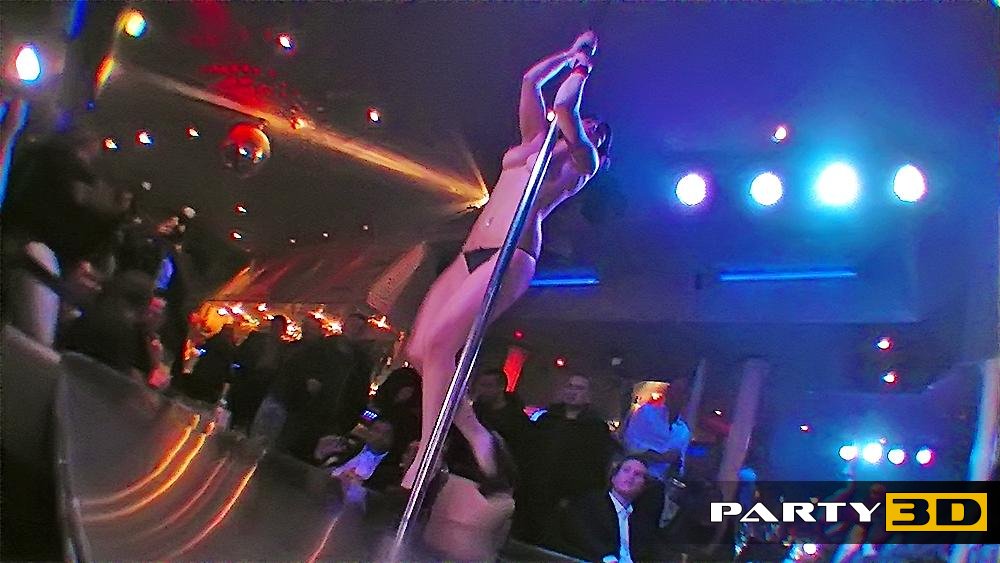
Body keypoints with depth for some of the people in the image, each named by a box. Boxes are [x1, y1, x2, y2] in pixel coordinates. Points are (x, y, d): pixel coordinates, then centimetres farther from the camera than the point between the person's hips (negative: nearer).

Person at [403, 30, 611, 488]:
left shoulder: (580, 159, 10)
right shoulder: (536, 142, 29)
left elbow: (564, 106, -7)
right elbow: (531, 80, 35)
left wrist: (582, 67, 10)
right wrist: (571, 54, 39)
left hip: (511, 255, -8)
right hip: (471, 254, 8)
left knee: (437, 343, -23)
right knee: (418, 351, -4)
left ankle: (427, 454, -21)